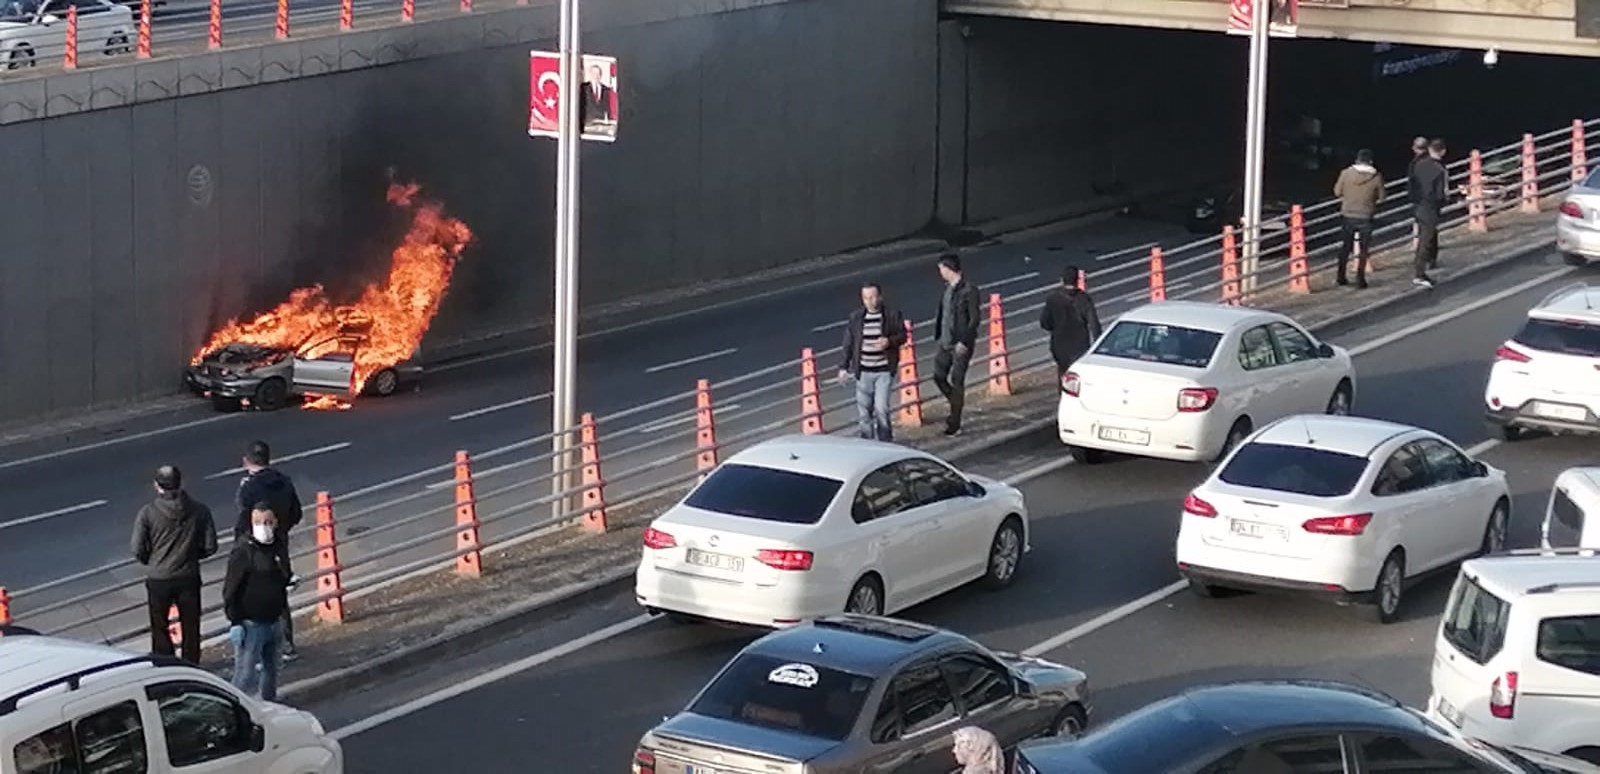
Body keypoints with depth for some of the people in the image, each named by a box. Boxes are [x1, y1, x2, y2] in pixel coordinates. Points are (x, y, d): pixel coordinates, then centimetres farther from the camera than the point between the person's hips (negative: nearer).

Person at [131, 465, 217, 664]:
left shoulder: (147, 513, -14)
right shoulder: (199, 511, -10)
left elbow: (138, 551, -11)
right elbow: (210, 546, -5)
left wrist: (153, 562, 10)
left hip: (158, 579, -1)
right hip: (189, 578, 1)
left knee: (160, 628, 16)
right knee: (190, 629, 17)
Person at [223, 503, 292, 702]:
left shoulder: (277, 549, 7)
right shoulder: (242, 551, -16)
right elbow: (231, 590, -16)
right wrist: (235, 622, -18)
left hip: (273, 623, 7)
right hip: (251, 624, -7)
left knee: (270, 670, 18)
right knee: (246, 675, -7)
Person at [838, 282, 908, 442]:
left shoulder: (892, 315, -2)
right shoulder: (856, 318, 4)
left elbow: (902, 336, 3)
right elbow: (848, 344, 10)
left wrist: (889, 341, -18)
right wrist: (844, 367, 9)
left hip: (884, 371, -3)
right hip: (863, 372, 3)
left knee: (881, 408, -11)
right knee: (863, 411, 5)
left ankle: (885, 442, 3)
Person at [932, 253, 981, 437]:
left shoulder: (969, 291, -15)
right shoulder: (947, 288, 8)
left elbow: (974, 319, -16)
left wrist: (964, 342, -20)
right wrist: (938, 336, 13)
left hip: (961, 345, -8)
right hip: (945, 343, 8)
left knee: (957, 381, -2)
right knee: (939, 377, 9)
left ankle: (955, 422, 5)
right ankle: (956, 406, 29)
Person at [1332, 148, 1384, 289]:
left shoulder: (1346, 173, -9)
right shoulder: (1376, 177, -10)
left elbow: (1337, 192, -2)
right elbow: (1381, 197, -1)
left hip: (1348, 215, 2)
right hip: (1366, 217, -2)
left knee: (1346, 246, 17)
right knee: (1364, 248, 9)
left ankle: (1341, 276, 21)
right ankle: (1360, 278, 6)